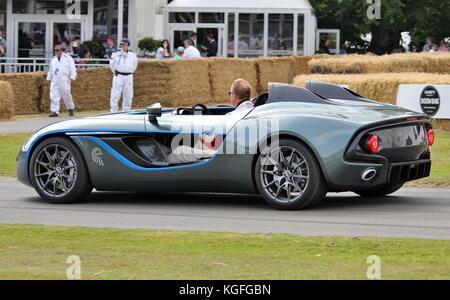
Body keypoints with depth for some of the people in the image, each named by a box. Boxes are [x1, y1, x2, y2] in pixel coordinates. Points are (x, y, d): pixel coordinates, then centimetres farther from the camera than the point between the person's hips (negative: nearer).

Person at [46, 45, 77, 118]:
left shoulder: (68, 58, 1)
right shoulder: (53, 60, 17)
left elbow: (72, 69, -3)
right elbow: (50, 70, 24)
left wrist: (72, 78, -12)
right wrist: (49, 78, 20)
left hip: (64, 81, -4)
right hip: (55, 81, 4)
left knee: (66, 95, 1)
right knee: (54, 96, -7)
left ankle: (71, 109, 23)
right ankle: (54, 111, -7)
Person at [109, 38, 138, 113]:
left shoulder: (132, 55, 2)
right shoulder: (116, 54, -3)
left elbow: (134, 65, 18)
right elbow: (112, 64, 9)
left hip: (128, 77, 2)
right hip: (118, 76, -2)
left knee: (128, 96, 6)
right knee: (115, 95, -6)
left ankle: (126, 112, 17)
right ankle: (113, 112, -3)